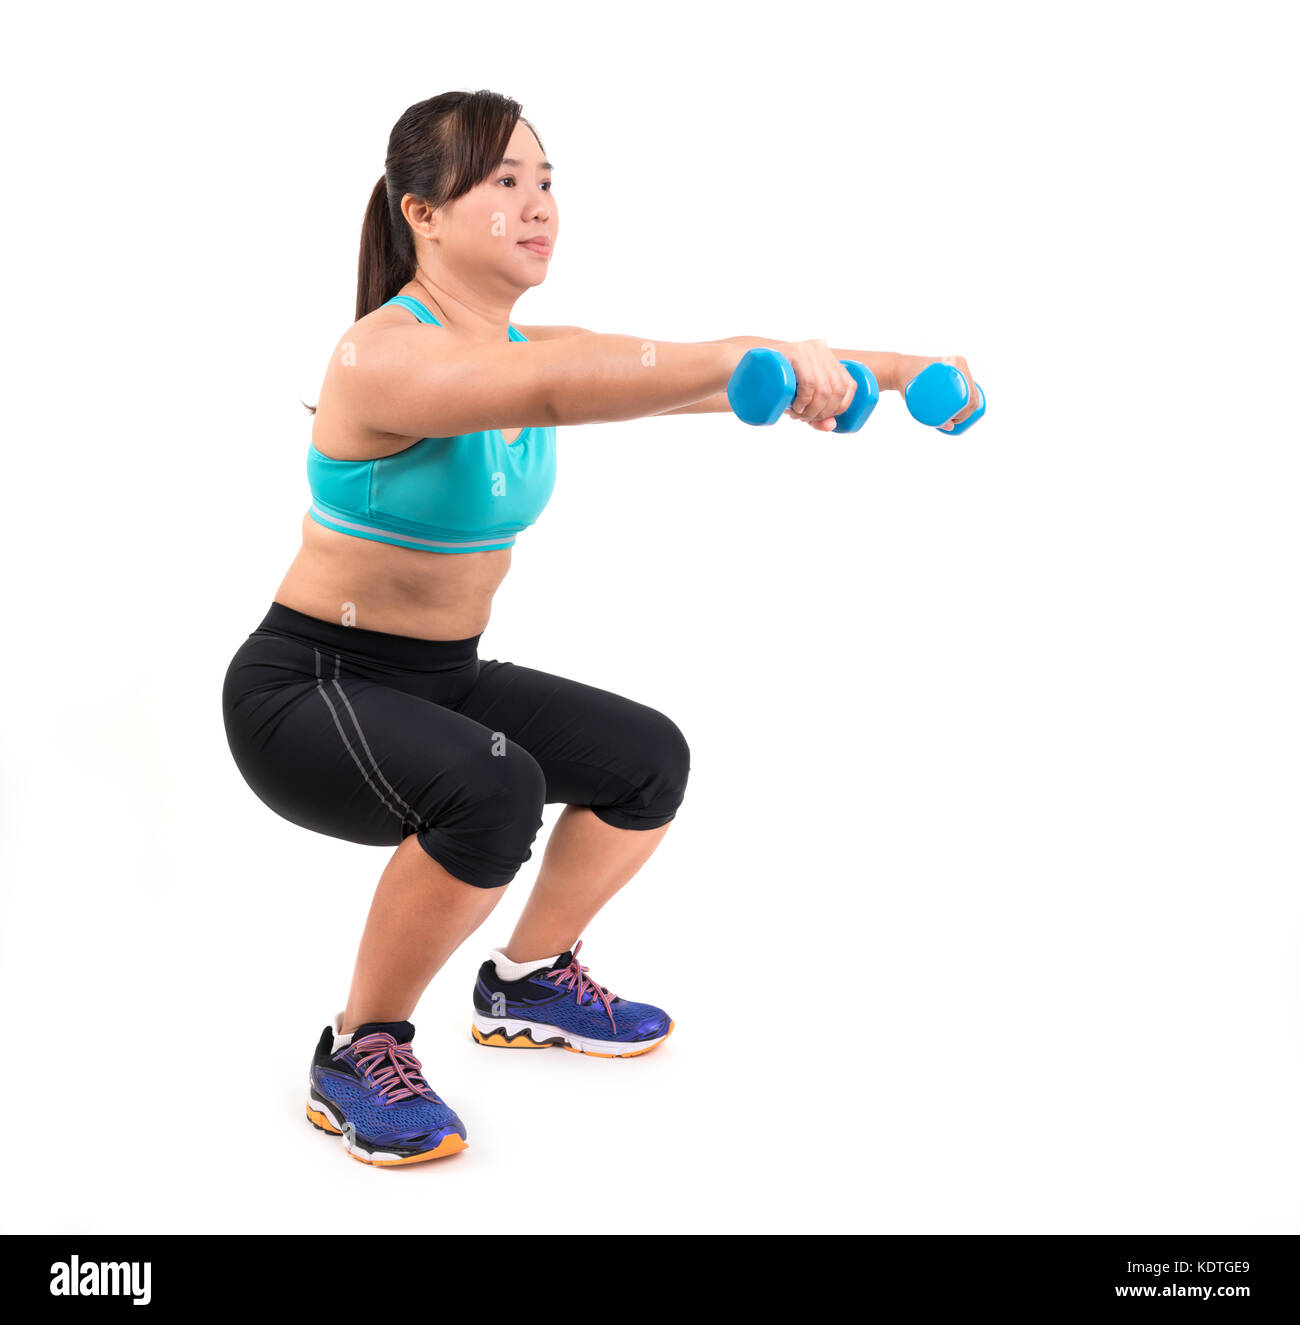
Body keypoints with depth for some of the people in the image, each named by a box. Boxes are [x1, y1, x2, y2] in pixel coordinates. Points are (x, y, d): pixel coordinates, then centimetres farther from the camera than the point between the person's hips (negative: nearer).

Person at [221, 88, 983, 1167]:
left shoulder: (534, 346, 2)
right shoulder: (383, 355, -24)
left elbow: (695, 379, -3)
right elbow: (550, 391, -44)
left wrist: (890, 370, -12)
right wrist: (749, 356, -55)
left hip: (440, 676, 9)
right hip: (304, 685, -8)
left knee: (649, 760, 10)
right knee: (491, 789, -34)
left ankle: (527, 982, 27)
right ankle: (358, 1052, -11)